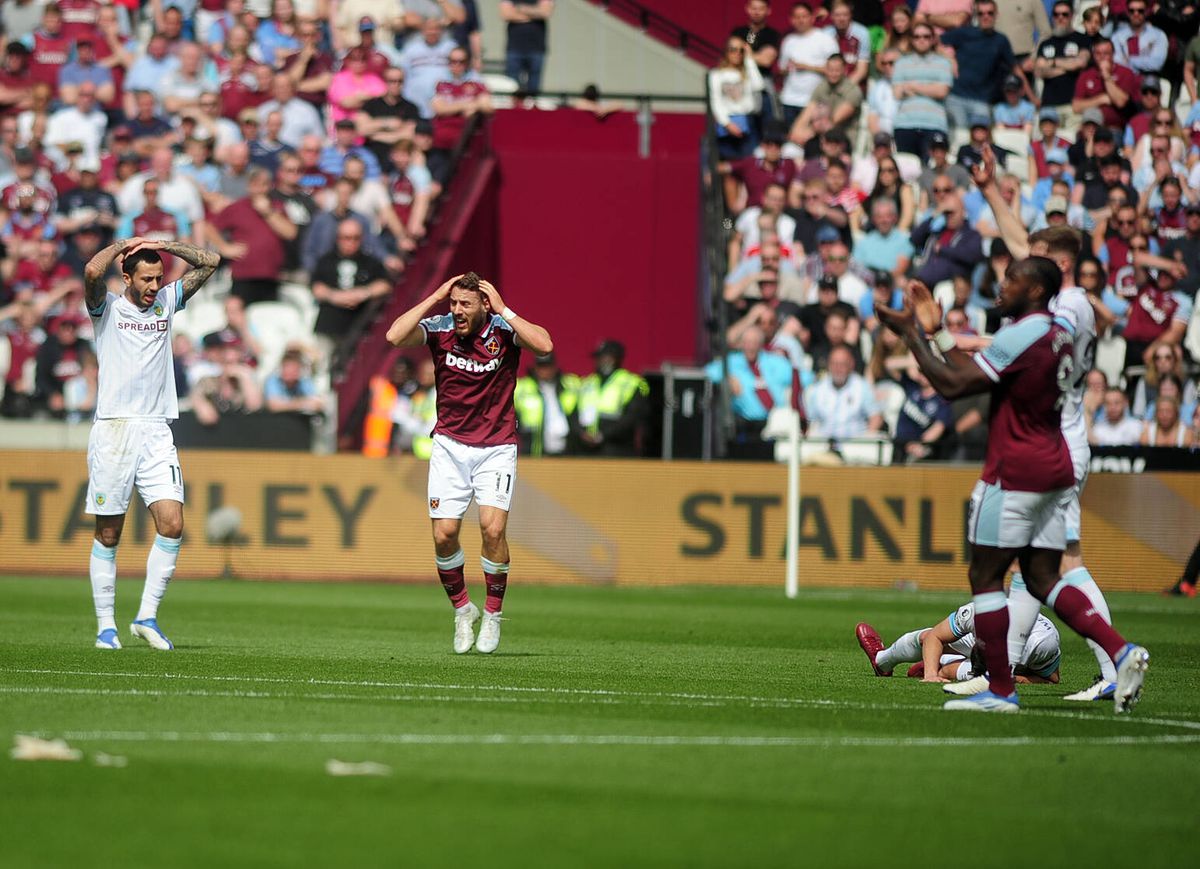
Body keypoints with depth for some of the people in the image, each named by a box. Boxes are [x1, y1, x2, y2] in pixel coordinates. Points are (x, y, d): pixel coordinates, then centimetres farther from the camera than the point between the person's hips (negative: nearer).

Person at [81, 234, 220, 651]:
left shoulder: (166, 301, 13)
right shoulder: (107, 307, 1)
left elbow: (209, 262, 14)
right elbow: (93, 271, -20)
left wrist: (160, 245, 5)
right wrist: (121, 245, -3)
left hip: (157, 430, 4)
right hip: (113, 428, -4)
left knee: (172, 525, -10)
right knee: (108, 534, 0)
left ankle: (147, 617, -1)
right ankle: (106, 626, 7)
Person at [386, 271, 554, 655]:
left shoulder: (504, 329, -11)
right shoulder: (439, 327, -7)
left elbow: (544, 346, -29)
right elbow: (395, 336, -23)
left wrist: (503, 309, -24)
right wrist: (434, 299, -19)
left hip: (497, 447, -2)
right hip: (450, 445, 2)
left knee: (493, 529, -17)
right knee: (444, 533, -7)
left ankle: (493, 613, 4)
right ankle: (462, 609, 17)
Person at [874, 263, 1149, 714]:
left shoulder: (1020, 336, -15)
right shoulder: (1058, 336, 14)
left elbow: (953, 384, -16)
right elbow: (975, 373, 20)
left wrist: (912, 334, -8)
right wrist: (937, 330, 20)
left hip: (1014, 473, -9)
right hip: (1055, 470, 9)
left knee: (985, 577, 0)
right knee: (1043, 579, 10)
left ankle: (1000, 690, 0)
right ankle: (1121, 651, -6)